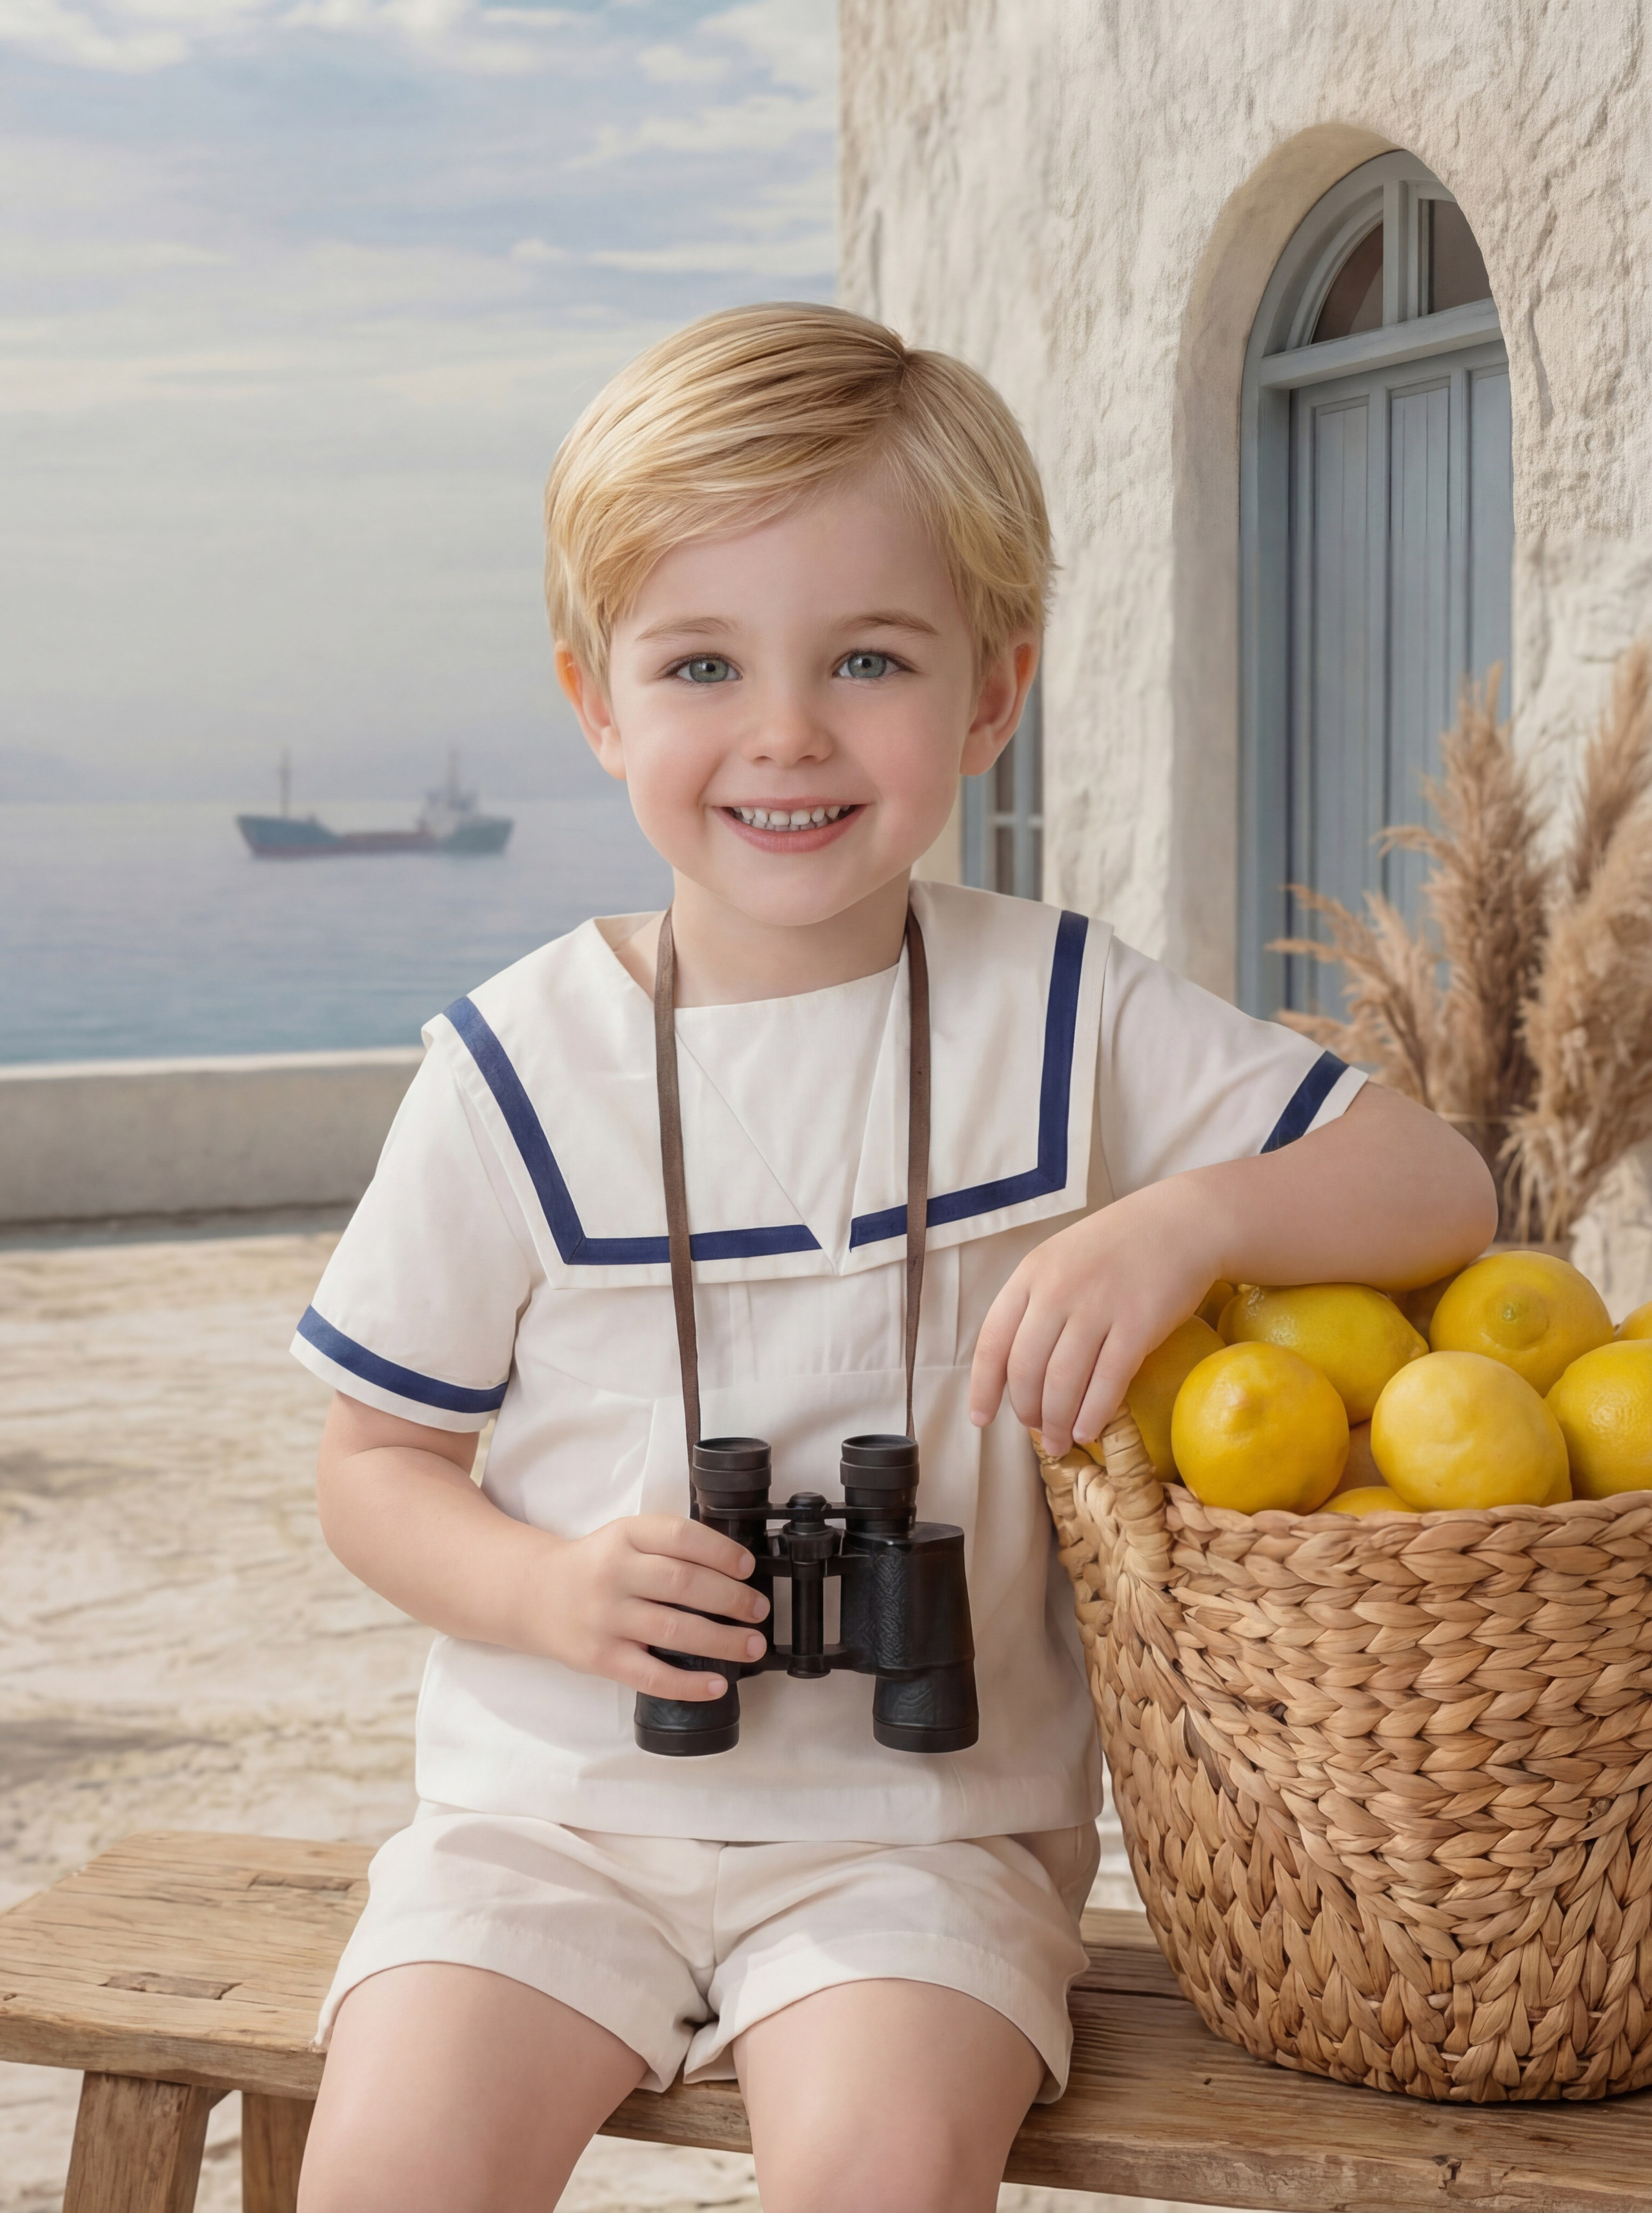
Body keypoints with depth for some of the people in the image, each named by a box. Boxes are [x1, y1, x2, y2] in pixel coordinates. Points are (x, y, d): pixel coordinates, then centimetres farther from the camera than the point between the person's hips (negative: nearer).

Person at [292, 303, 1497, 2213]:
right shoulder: (522, 1064, -3)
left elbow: (1440, 1189, -3)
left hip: (924, 1819, -1)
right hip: (554, 1803, 1)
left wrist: (1186, 1218, -22)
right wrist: (549, 1590, -15)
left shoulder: (1063, 1016, -2)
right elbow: (375, 1458, 5)